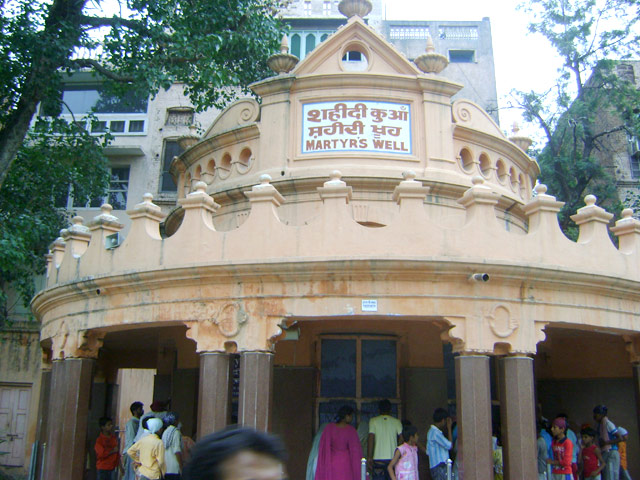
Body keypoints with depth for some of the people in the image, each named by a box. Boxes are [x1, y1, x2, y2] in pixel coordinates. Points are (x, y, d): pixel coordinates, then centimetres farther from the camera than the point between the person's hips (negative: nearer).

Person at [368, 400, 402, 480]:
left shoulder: (373, 421, 1)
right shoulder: (396, 422, 4)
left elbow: (371, 439, -6)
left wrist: (369, 457, -5)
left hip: (378, 458, -1)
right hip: (393, 458, 1)